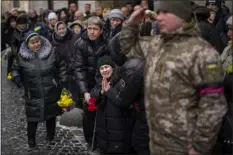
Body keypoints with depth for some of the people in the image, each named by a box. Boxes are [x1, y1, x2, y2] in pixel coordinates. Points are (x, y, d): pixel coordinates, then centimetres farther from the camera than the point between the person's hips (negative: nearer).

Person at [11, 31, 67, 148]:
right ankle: (31, 138, 25)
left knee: (51, 115, 18)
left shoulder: (50, 53, -7)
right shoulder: (22, 56, -7)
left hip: (51, 93, 1)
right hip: (33, 94, -1)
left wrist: (62, 80, 1)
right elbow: (15, 69, 7)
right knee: (32, 117, 2)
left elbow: (61, 67, 6)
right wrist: (15, 76, -14)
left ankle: (50, 134, 41)